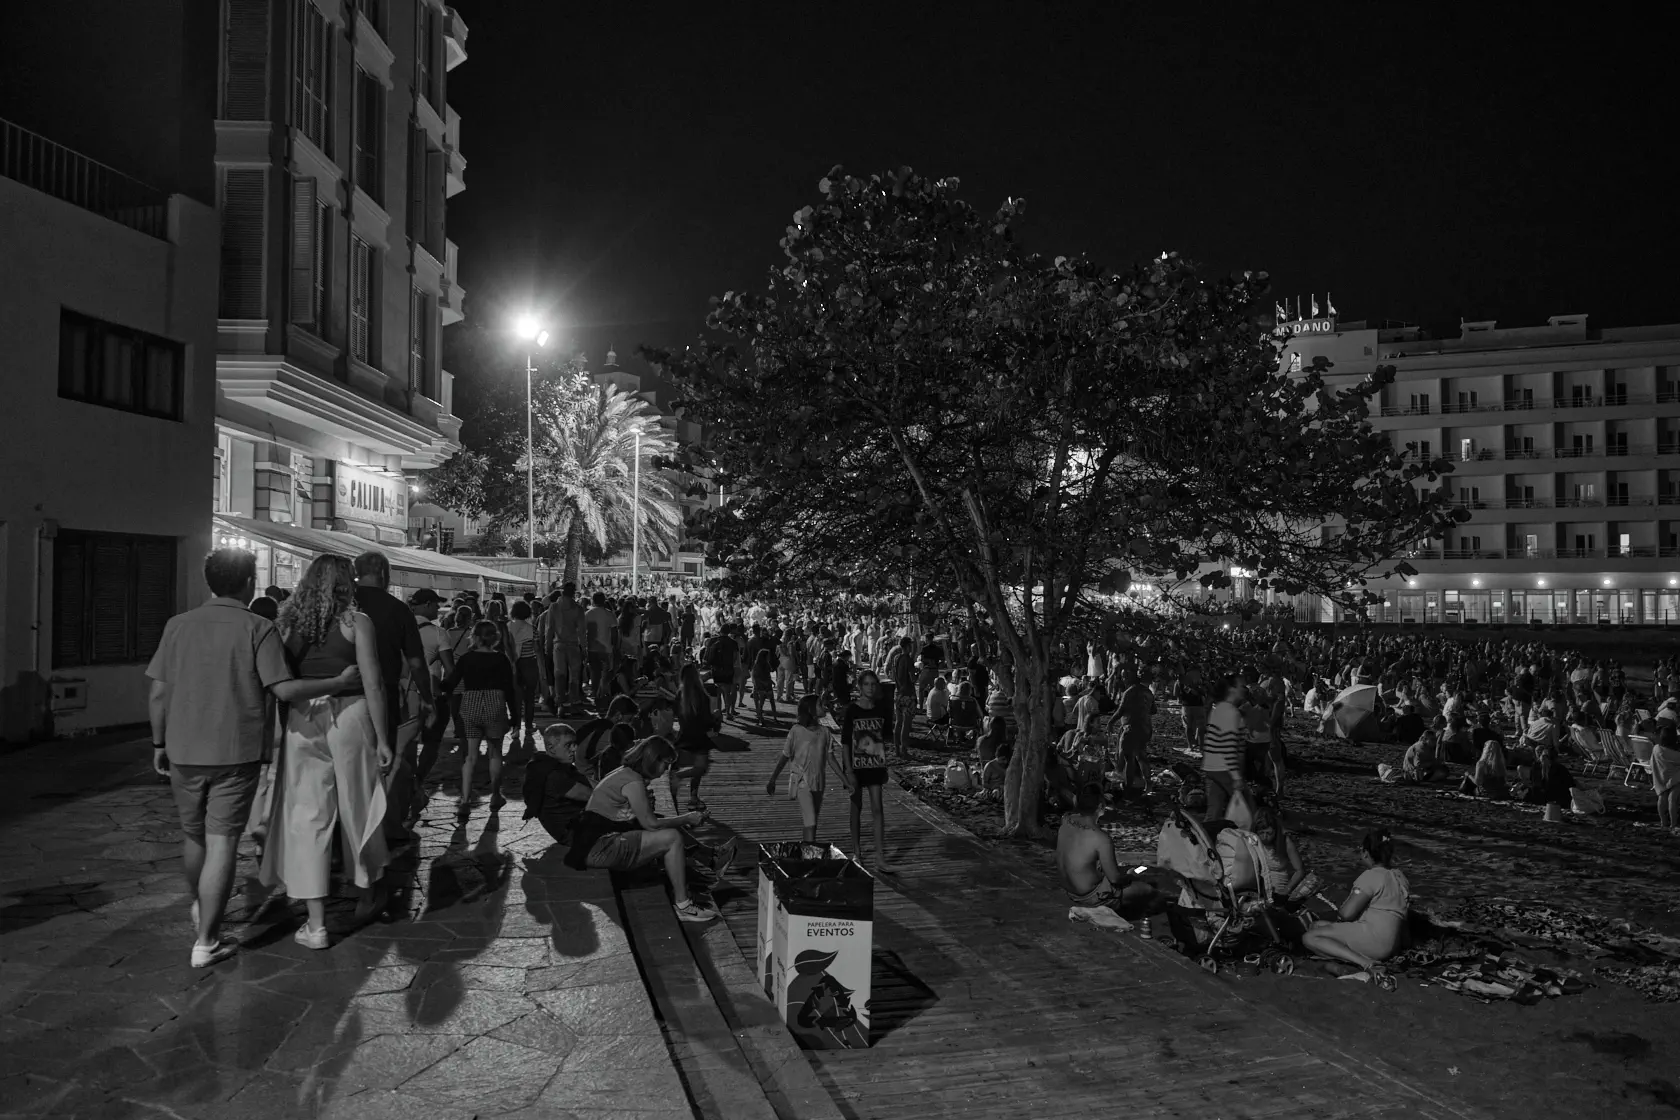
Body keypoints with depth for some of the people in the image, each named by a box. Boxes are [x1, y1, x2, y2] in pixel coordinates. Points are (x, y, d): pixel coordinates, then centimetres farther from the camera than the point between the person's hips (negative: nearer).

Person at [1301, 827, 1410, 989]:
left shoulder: (1371, 876, -12)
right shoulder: (1400, 876, 15)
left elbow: (1347, 913, -15)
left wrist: (1338, 913, 7)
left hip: (1373, 937, -10)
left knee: (1309, 937, -11)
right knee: (1318, 925, 16)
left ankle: (1366, 963, -24)